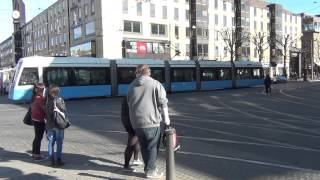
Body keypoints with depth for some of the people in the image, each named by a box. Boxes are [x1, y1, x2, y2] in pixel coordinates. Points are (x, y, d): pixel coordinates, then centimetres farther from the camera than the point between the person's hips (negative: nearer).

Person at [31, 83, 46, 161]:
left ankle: (34, 153, 30)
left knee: (37, 137, 19)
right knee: (39, 138, 2)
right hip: (39, 120, -9)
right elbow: (44, 109, -20)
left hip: (34, 119, 9)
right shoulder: (41, 98, -21)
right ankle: (37, 155, 10)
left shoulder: (34, 97, 6)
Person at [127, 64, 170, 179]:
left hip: (136, 121, 5)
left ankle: (148, 167, 27)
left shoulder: (132, 85, 11)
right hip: (151, 120, -4)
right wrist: (166, 118, 5)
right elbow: (163, 103, -6)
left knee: (144, 146, 17)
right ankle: (150, 171, 9)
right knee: (153, 146, 7)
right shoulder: (155, 84, -3)